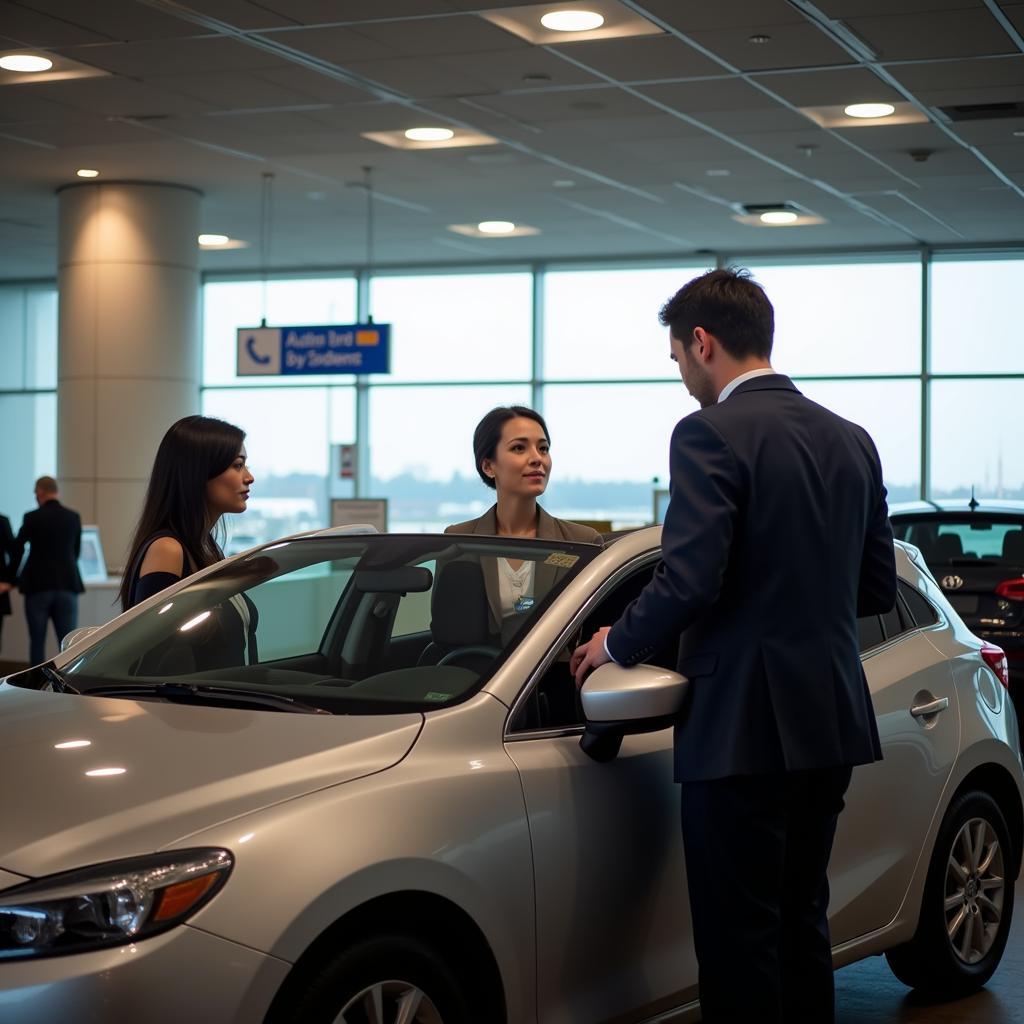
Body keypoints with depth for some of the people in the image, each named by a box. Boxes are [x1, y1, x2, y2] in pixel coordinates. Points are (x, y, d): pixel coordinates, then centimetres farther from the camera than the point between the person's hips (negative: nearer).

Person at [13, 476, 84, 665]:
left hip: (37, 585, -2)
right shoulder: (74, 517, 4)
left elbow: (17, 549, 1)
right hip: (67, 584, 2)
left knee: (37, 642, 6)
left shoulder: (32, 517, -6)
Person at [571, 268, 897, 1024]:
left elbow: (689, 580, -21)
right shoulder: (851, 440, 10)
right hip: (833, 718, 8)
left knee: (738, 935, 0)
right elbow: (879, 587, 13)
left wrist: (617, 643, -3)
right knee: (801, 920, 19)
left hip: (745, 725, -8)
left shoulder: (711, 434, -13)